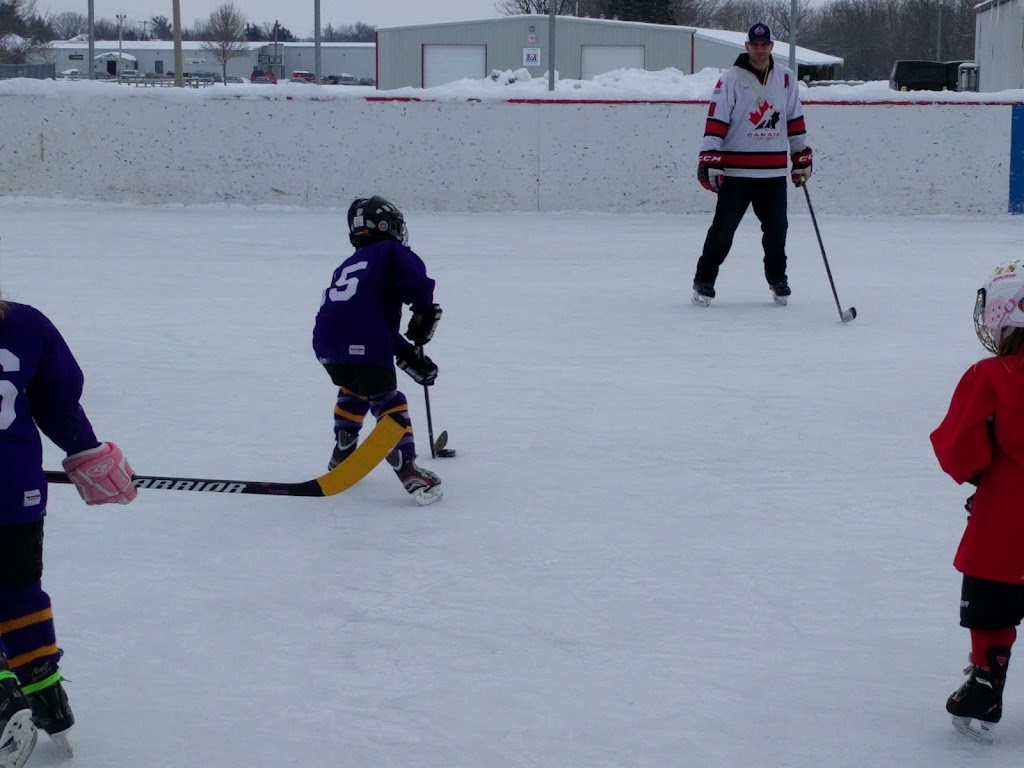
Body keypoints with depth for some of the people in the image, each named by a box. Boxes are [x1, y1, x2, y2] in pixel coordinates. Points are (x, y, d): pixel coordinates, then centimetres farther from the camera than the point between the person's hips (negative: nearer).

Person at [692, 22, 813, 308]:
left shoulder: (786, 80, 8)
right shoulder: (731, 78, -6)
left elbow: (795, 120, 15)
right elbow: (716, 121, -10)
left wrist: (802, 156, 16)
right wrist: (709, 159, -15)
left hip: (774, 171, 4)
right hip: (735, 171, -4)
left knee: (776, 229, 10)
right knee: (723, 229, -3)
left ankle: (777, 279, 27)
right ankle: (704, 281, 7)